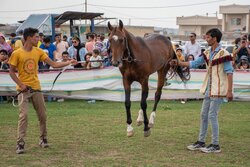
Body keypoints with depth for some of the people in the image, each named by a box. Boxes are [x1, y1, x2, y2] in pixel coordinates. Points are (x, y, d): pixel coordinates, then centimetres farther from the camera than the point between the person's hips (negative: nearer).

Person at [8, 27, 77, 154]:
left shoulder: (38, 51, 4)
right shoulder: (17, 53, -8)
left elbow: (54, 64, 2)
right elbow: (11, 72, -4)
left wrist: (68, 62, -9)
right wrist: (21, 85, -14)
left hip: (36, 88, 4)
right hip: (24, 89, -4)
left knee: (42, 115, 7)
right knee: (23, 115, -12)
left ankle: (43, 139, 23)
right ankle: (20, 143, -7)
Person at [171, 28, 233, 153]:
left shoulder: (223, 54, -14)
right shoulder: (207, 53, 9)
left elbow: (229, 73, -15)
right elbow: (194, 64, 14)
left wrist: (229, 91, -19)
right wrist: (179, 63, 5)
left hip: (218, 90, -8)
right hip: (209, 90, 8)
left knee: (212, 116, -7)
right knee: (203, 115, 12)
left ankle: (215, 145, 1)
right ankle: (201, 142, 22)